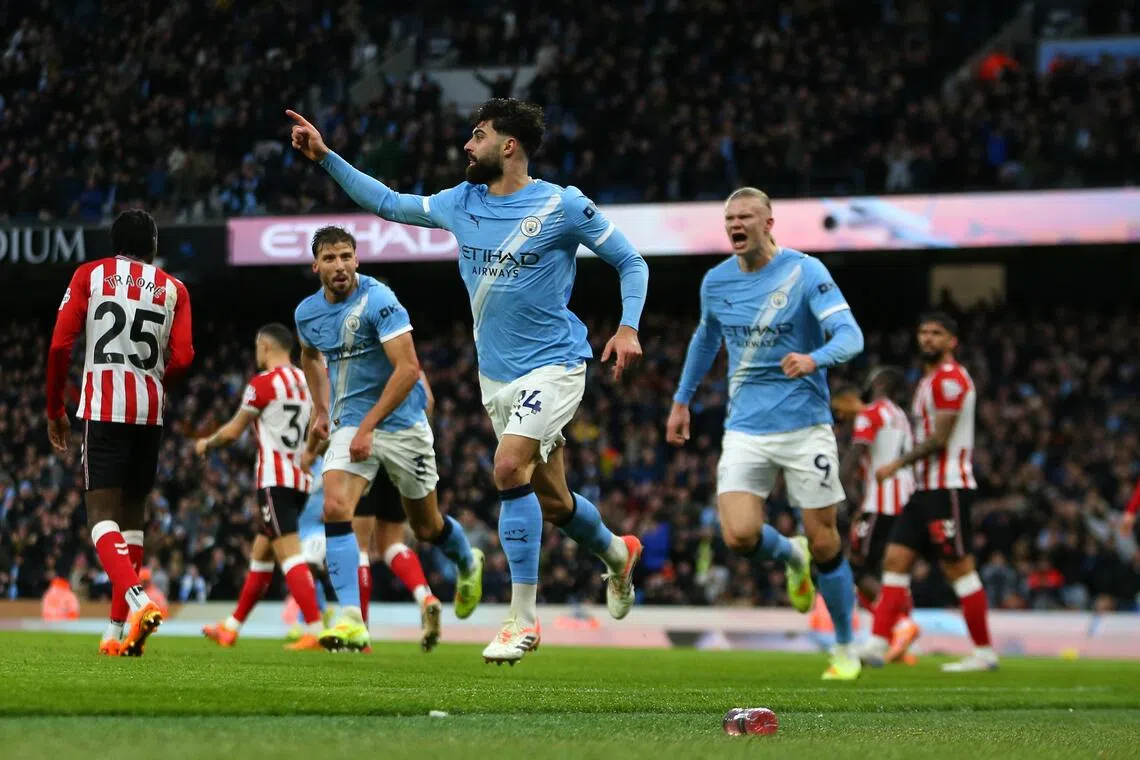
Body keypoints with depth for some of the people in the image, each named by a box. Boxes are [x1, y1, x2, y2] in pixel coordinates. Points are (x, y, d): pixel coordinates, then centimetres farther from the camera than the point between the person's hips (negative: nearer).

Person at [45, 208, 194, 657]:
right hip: (150, 413, 3)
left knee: (102, 515, -7)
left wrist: (55, 410, 9)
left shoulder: (89, 276, 7)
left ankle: (137, 600, -32)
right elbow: (182, 359, 0)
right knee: (132, 516, 13)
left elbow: (60, 345, -1)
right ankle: (118, 630, 13)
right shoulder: (173, 290, 11)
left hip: (103, 408, -3)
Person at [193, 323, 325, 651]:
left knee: (289, 555, -15)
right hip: (300, 480, 8)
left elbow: (233, 431, -2)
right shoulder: (306, 382, 12)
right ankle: (231, 628, 25)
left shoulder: (263, 383, -8)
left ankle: (315, 630, -26)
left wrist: (206, 444, 16)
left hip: (275, 479, -8)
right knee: (260, 554, 16)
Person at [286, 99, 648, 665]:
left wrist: (628, 327, -17)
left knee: (509, 466, -25)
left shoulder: (563, 206, -11)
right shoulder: (461, 203, 6)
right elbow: (387, 203, 17)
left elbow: (631, 262, -3)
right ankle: (617, 552, 43)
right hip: (496, 374, 6)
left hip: (552, 366, -6)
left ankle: (523, 618, -20)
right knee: (550, 500, 11)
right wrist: (325, 157, 12)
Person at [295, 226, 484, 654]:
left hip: (401, 423, -4)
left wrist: (368, 426, -28)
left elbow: (408, 369, -25)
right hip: (349, 423, 4)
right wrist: (321, 412, 21)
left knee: (427, 527, 11)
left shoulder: (378, 301, -19)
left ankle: (468, 564, 47)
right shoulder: (307, 313, 1)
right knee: (335, 509, -21)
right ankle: (352, 622, -26)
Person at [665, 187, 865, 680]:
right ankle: (792, 557, 20)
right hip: (745, 430, 3)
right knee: (739, 536, -16)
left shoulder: (804, 271, -9)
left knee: (824, 543, -1)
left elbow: (850, 335, -20)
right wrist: (682, 400, 28)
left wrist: (814, 358, -40)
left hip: (805, 426, -3)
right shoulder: (716, 282, 6)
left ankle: (845, 648, 19)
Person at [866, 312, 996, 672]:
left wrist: (897, 465, -10)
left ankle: (985, 652, 1)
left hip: (947, 487, -10)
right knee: (896, 559, 1)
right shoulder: (929, 380, 20)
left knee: (958, 568, -6)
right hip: (925, 488, 10)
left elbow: (939, 439, -16)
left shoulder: (950, 379, -11)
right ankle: (876, 645, -4)